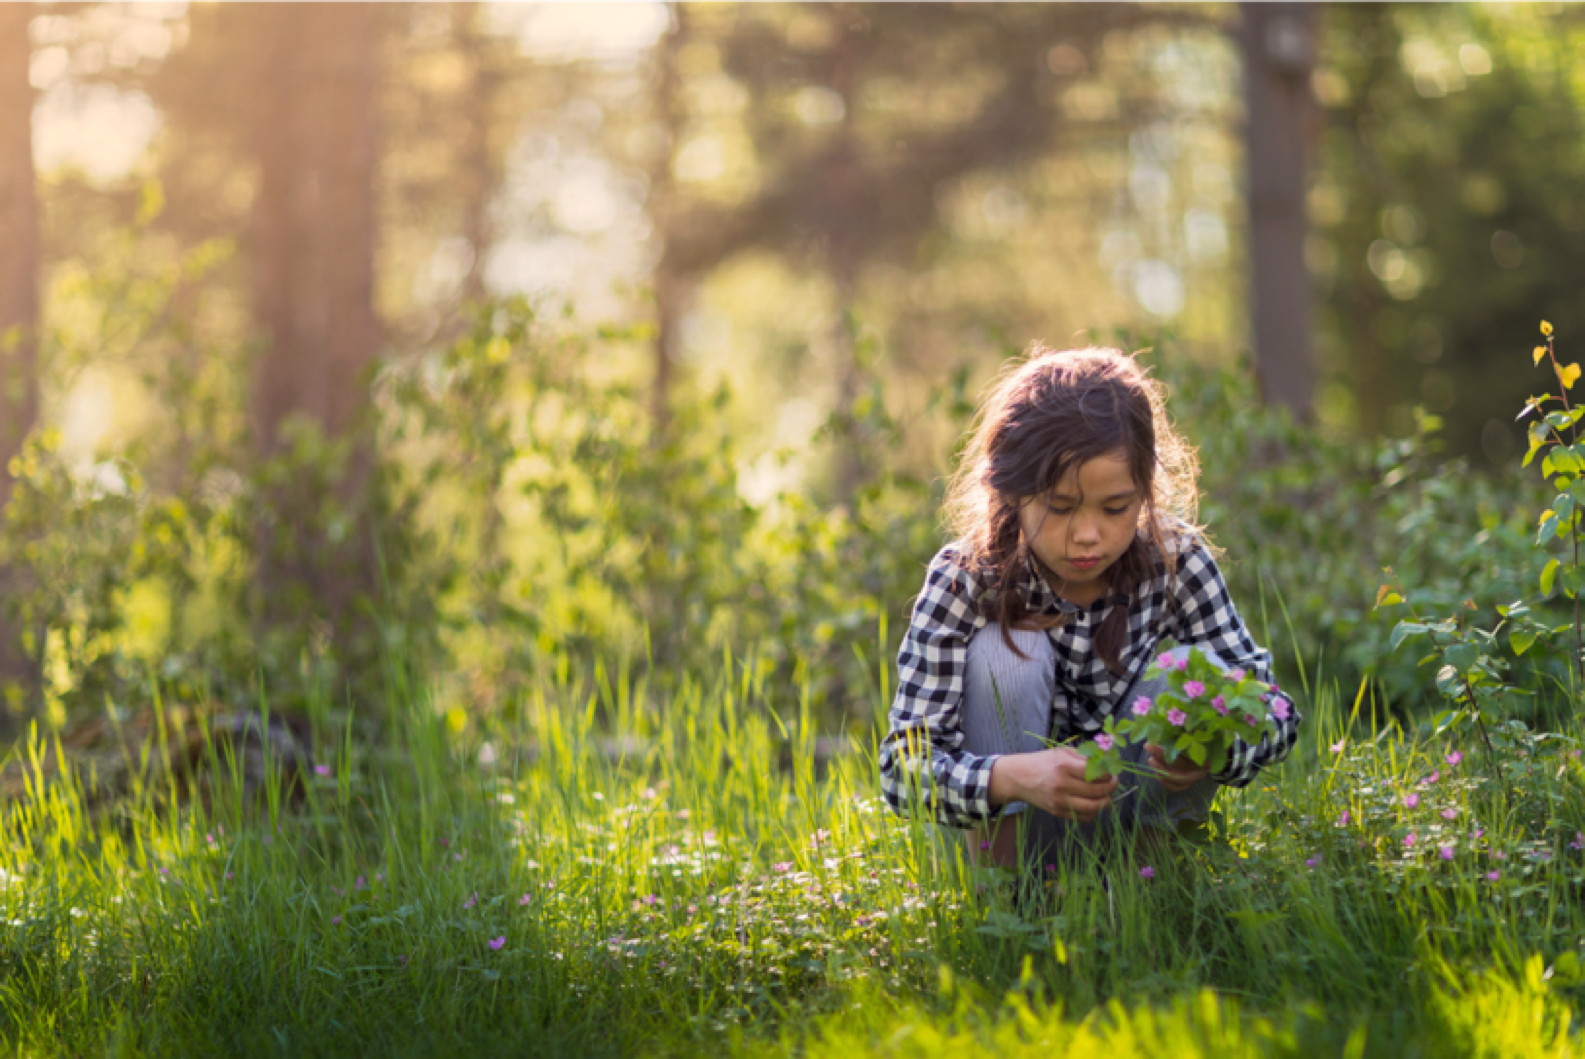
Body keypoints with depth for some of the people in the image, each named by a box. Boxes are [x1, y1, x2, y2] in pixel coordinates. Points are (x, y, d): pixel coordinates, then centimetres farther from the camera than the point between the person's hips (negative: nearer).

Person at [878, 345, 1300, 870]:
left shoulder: (1176, 559, -16)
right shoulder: (964, 580, -22)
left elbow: (1272, 708, -16)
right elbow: (902, 765, -29)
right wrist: (1014, 776, -50)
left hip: (1140, 805, 2)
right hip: (1021, 818, -1)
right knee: (1001, 655, -26)